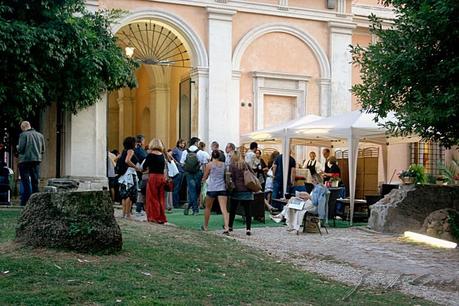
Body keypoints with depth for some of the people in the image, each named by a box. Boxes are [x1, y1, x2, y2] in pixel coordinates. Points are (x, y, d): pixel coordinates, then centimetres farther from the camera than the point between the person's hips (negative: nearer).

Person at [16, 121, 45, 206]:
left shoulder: (23, 135, -7)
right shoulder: (40, 135, 9)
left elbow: (20, 149, -12)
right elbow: (43, 150, 10)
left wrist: (17, 147, 9)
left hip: (25, 160, -5)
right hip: (37, 160, 5)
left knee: (26, 181, 0)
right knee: (35, 181, 11)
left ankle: (25, 202, -1)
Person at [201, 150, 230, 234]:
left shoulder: (209, 165, -3)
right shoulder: (224, 165, 5)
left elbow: (205, 177, 5)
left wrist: (203, 179, 25)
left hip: (212, 189, -1)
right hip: (222, 188, 2)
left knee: (208, 208, 18)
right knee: (224, 209, -7)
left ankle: (205, 226, 30)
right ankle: (226, 228, -19)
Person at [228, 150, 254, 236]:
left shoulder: (232, 166, -5)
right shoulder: (246, 164, 4)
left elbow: (231, 178, -6)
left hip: (237, 190, -2)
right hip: (247, 190, 2)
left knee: (233, 209, 12)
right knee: (247, 209, 2)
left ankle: (230, 226, 22)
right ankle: (248, 229, -2)